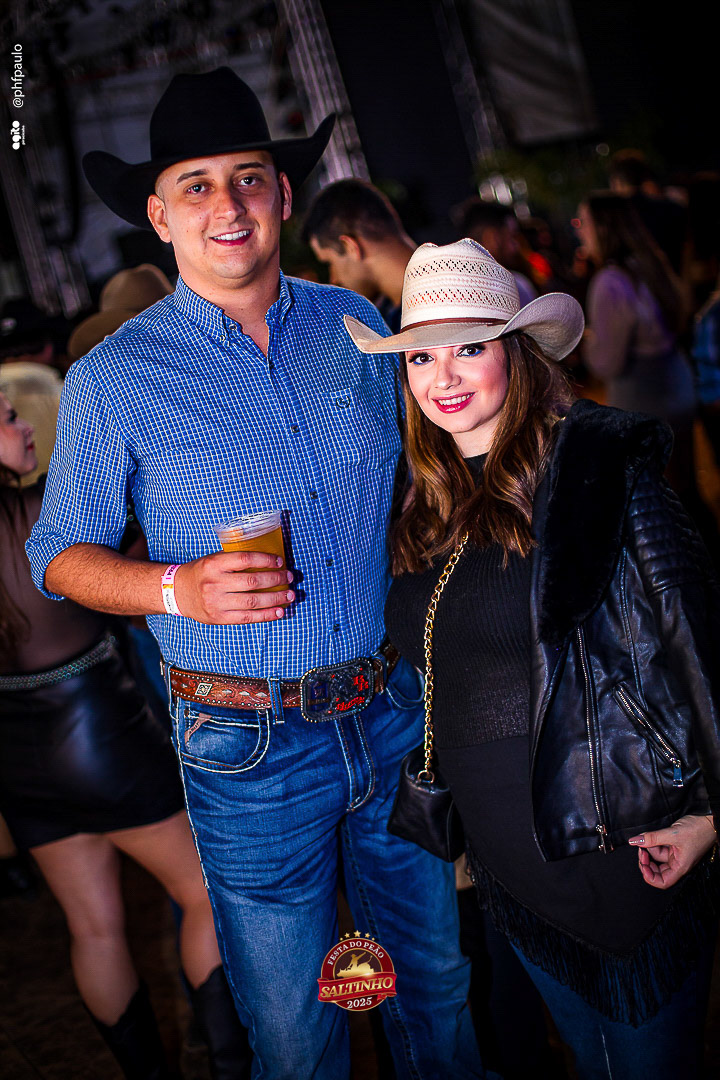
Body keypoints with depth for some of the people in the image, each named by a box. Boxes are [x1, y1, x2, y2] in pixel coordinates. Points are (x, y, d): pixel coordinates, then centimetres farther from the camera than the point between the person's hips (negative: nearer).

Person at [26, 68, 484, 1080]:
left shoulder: (357, 325, 3)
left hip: (395, 716, 3)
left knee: (437, 977, 20)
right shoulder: (114, 378, -7)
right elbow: (59, 552, 0)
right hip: (250, 748, -3)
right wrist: (179, 588, -19)